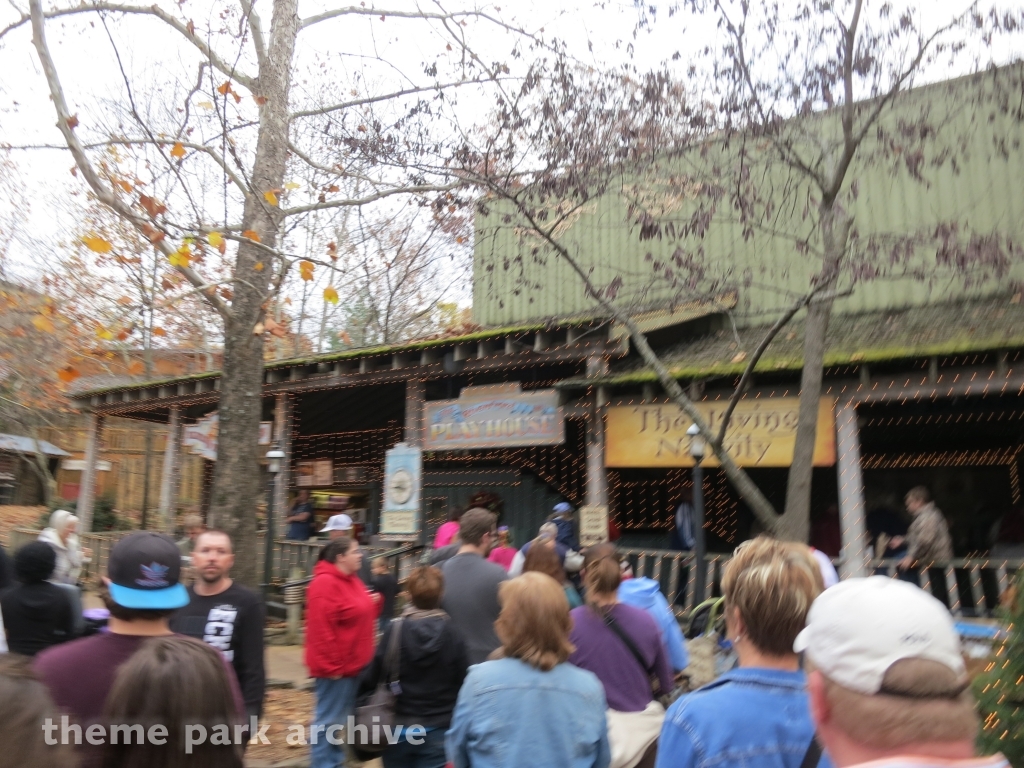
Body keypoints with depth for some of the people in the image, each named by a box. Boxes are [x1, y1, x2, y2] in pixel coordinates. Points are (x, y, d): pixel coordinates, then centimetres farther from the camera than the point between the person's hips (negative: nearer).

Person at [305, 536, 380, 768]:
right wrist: (330, 666, -21)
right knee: (330, 720, 0)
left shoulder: (352, 581, 12)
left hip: (353, 665, 10)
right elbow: (320, 629, -23)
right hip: (336, 667, -10)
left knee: (341, 718, 18)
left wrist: (376, 603, 2)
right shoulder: (325, 584, -19)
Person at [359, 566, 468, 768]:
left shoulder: (395, 630, -10)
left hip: (398, 727, 1)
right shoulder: (452, 633, -9)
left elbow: (373, 677, -8)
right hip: (438, 731, -1)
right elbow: (464, 682, -7)